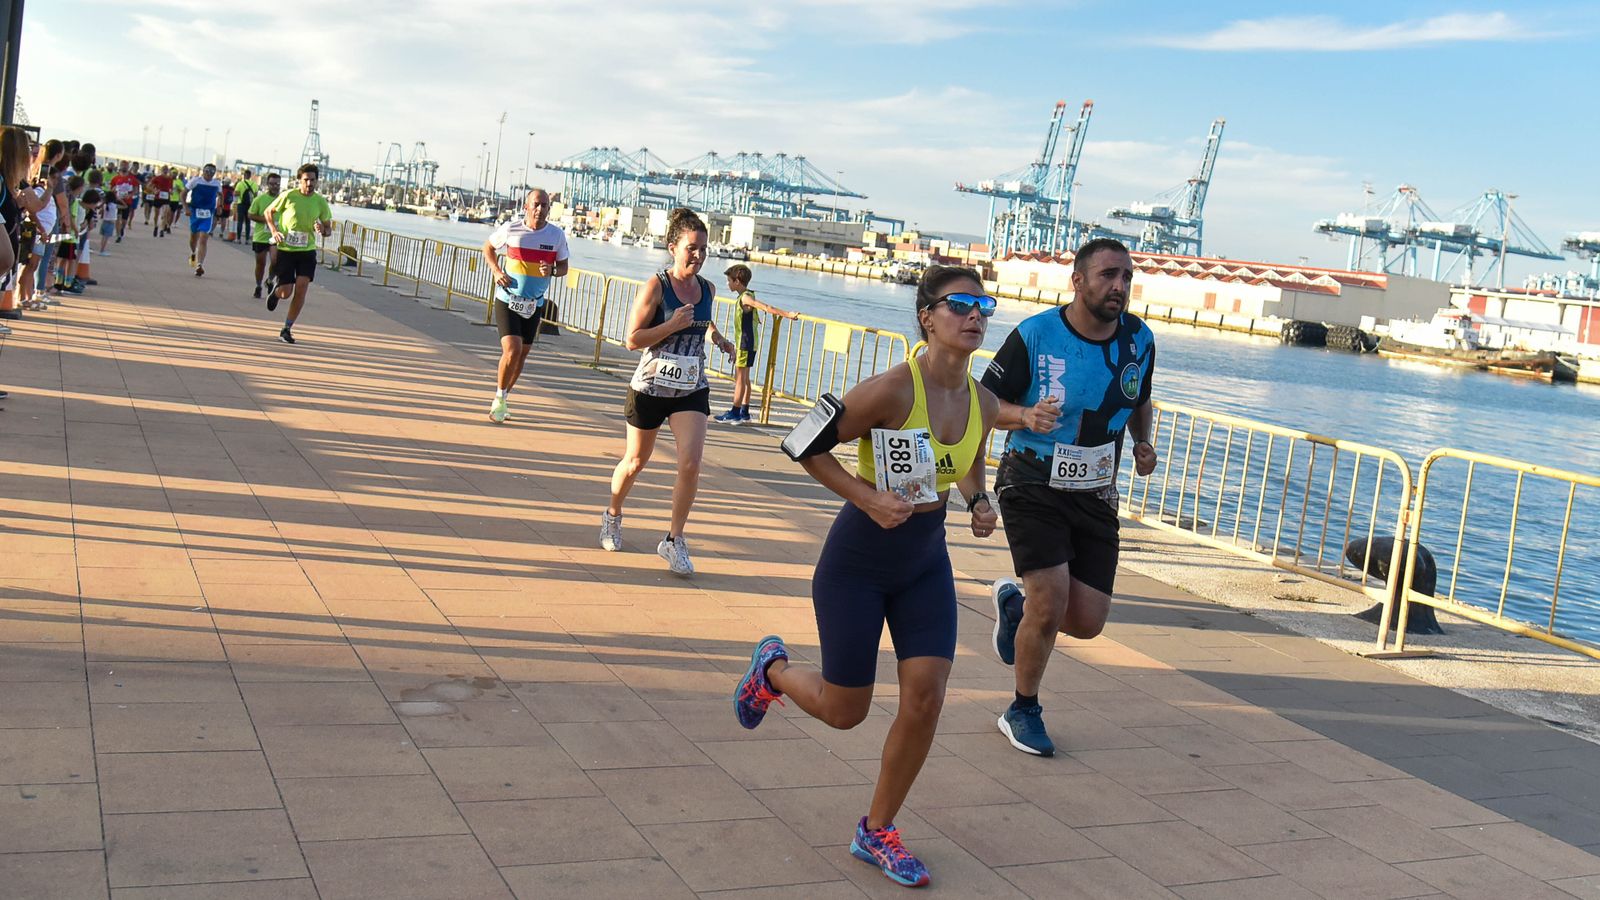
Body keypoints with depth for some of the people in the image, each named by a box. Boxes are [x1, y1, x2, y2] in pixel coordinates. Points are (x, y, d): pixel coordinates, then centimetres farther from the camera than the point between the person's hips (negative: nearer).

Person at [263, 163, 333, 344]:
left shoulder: (320, 202, -1)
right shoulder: (288, 196, -8)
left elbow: (328, 227, 9)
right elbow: (269, 212, 6)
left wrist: (323, 230, -15)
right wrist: (274, 231, -9)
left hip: (307, 251, 2)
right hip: (285, 249, -2)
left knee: (302, 287, -13)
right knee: (286, 293, -5)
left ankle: (287, 329, -1)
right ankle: (275, 290, 37)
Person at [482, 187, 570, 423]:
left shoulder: (557, 234, -4)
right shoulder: (510, 229, -8)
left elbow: (563, 266, 7)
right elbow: (488, 247, 10)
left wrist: (552, 271, -16)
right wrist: (496, 271, -6)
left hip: (534, 304, 4)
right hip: (507, 300, -3)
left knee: (522, 354, 11)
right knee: (512, 350, -18)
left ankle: (501, 399, 30)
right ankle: (499, 398, 2)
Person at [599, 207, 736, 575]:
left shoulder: (707, 290, 3)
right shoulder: (655, 287, -13)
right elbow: (633, 339, -16)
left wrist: (717, 336, 8)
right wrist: (673, 325, -25)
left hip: (692, 391, 3)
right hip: (650, 388, -3)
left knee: (691, 464, -13)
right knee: (635, 462, 14)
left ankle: (674, 540, -1)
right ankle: (613, 516, 42)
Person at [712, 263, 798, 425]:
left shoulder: (745, 297, -16)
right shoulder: (746, 296, 13)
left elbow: (766, 307, -25)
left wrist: (787, 314, -32)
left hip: (745, 344, -10)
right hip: (745, 343, 10)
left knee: (740, 378, -6)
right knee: (744, 378, 13)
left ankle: (735, 413, -3)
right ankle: (744, 413, 19)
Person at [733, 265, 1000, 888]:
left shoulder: (983, 404, -3)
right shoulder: (891, 391, -23)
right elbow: (805, 447, -14)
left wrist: (980, 504, -3)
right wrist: (867, 497, -23)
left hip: (926, 563, 5)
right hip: (857, 562, -5)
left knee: (925, 701, -3)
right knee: (844, 711, 5)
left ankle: (876, 832, 18)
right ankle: (773, 667, 39)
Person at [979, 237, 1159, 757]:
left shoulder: (1139, 340, 0)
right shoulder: (1034, 336, -13)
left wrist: (1143, 442, -1)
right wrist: (1026, 416, -26)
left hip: (1095, 496, 5)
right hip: (1032, 486, -4)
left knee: (1087, 622, 1)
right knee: (1051, 606, -14)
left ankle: (1015, 601, 35)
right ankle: (1023, 713, 13)